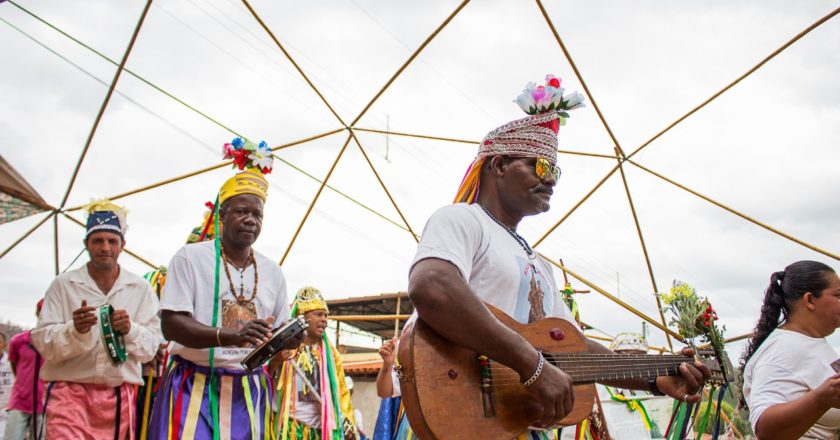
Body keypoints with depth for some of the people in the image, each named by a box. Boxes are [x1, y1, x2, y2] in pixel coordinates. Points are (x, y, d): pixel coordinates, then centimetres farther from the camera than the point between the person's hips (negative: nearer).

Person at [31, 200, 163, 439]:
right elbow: (41, 341, -3)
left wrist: (130, 330, -18)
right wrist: (74, 329, -23)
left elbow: (151, 347, 3)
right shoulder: (63, 284, 1)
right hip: (69, 391, -2)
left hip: (119, 395, 2)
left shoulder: (140, 288, 6)